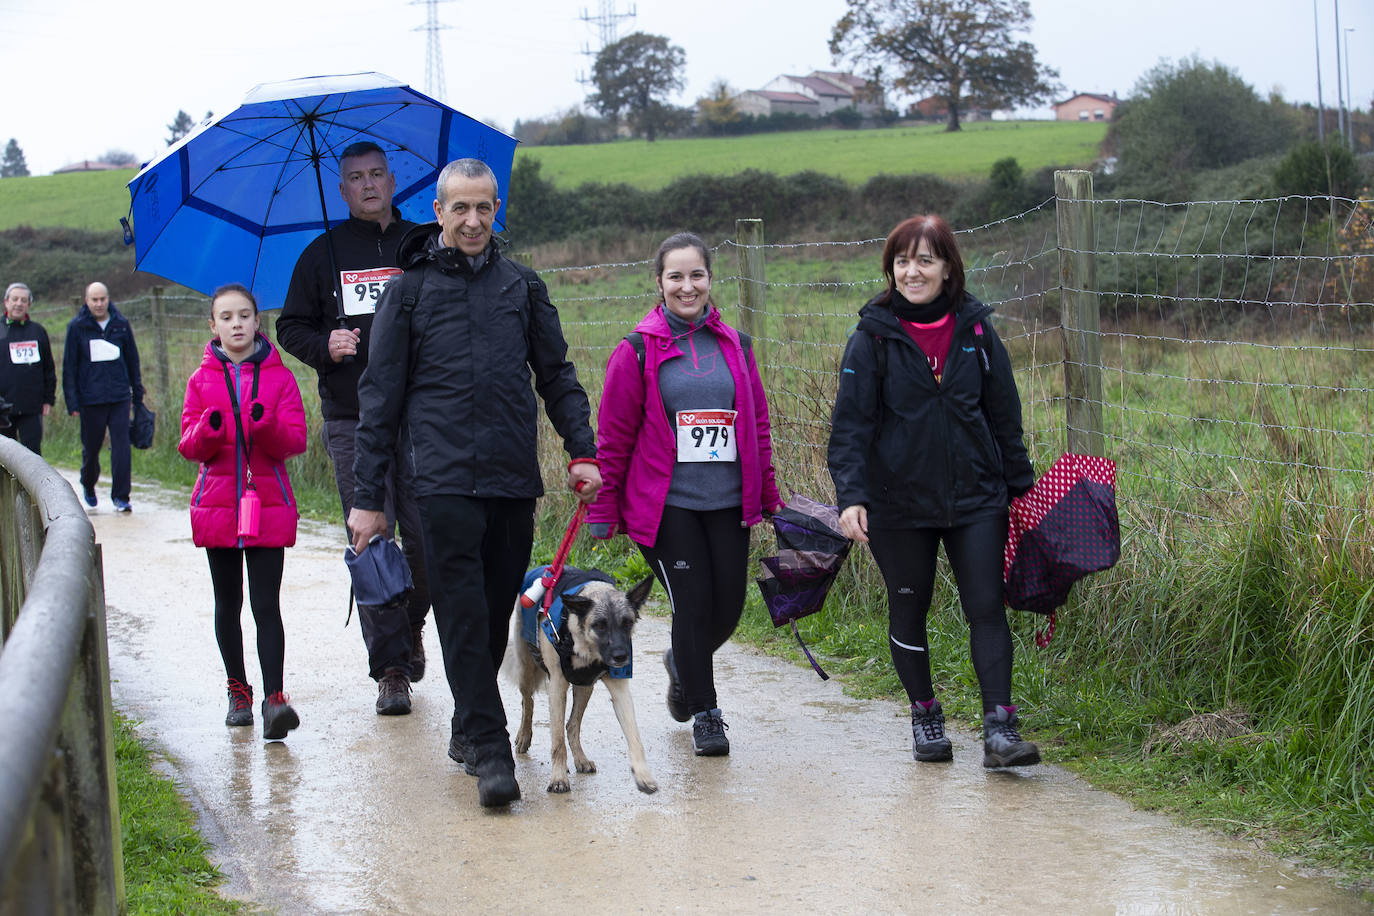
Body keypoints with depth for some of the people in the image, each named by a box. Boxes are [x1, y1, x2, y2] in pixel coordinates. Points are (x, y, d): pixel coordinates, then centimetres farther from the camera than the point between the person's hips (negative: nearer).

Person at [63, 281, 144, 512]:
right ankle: (88, 486, 35)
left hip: (119, 397, 1)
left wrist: (137, 394, 13)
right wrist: (72, 402, -4)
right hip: (90, 398, -1)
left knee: (121, 446, -8)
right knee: (91, 447, 9)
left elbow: (133, 361, 14)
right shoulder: (77, 327, 1)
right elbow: (69, 366, 1)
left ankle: (121, 497, -4)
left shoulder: (121, 325, 6)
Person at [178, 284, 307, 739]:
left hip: (268, 505, -2)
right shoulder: (202, 380, 8)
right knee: (228, 603, 10)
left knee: (266, 604, -10)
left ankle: (274, 699, -15)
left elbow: (295, 441, -3)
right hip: (217, 505, 2)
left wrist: (266, 424, -23)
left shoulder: (279, 377, 4)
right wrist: (209, 429, -19)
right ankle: (238, 691, 23)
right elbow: (189, 447, 3)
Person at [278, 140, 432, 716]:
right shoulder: (322, 255, 11)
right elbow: (291, 327, 14)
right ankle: (390, 668, 2)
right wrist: (325, 345, -6)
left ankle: (412, 625, 27)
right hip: (352, 420, 0)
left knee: (426, 536, -2)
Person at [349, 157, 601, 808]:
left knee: (496, 614, 9)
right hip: (445, 480, -3)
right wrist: (367, 496, 2)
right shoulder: (410, 290, 5)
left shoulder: (522, 286, 12)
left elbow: (557, 375, 17)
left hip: (515, 482, 3)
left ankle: (469, 727, 26)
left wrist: (581, 450, 3)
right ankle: (489, 753, -6)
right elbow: (380, 398, 5)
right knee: (463, 618, -7)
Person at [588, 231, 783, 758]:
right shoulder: (638, 351, -3)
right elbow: (614, 435, -1)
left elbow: (757, 424, 16)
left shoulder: (734, 346, 9)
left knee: (729, 607, 6)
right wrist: (603, 511, -1)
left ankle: (683, 664, 39)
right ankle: (706, 715, 12)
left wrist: (768, 494, 16)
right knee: (693, 605, -6)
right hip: (667, 503, -4)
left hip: (728, 502, 4)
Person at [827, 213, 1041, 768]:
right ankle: (925, 717, 27)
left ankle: (999, 730, -6)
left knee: (987, 609, -6)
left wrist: (1020, 486, 11)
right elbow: (850, 423, -9)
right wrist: (850, 496, -20)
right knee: (909, 610, 11)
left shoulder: (975, 331, 2)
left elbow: (1004, 413, 10)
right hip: (899, 503, -1)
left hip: (975, 496, 1)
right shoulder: (873, 337, -5)